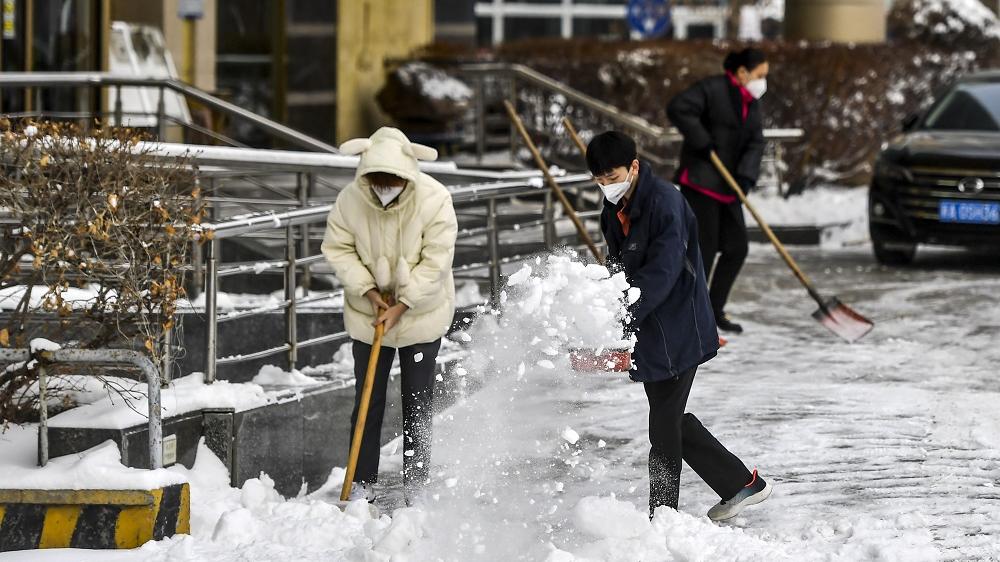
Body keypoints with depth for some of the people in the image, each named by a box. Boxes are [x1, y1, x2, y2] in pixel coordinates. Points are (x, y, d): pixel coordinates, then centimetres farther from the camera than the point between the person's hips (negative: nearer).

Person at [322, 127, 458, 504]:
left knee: (417, 403, 3)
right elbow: (338, 248, -5)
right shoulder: (351, 199, -16)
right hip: (368, 312, 1)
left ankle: (416, 487, 11)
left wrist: (402, 305, -20)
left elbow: (435, 261, -18)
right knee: (368, 402, 3)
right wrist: (369, 291, -15)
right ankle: (361, 487, 9)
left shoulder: (434, 200, -21)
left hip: (421, 311, -1)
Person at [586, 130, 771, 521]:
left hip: (677, 333, -9)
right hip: (648, 331, 9)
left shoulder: (665, 203, -19)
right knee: (671, 421, 15)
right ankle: (742, 484, 26)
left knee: (664, 428, -4)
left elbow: (661, 273, -27)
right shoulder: (615, 210, 9)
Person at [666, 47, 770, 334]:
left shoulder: (751, 104, 13)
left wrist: (746, 176, -13)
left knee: (736, 248, 7)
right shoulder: (712, 89, -12)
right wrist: (703, 142, -21)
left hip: (727, 186, 8)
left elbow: (755, 143, 4)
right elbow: (678, 109, -23)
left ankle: (714, 310, 19)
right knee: (704, 248, -8)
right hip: (699, 181, -8)